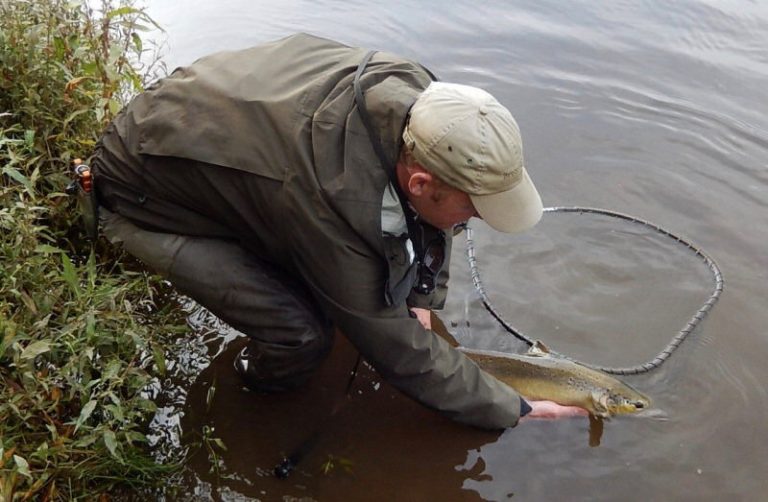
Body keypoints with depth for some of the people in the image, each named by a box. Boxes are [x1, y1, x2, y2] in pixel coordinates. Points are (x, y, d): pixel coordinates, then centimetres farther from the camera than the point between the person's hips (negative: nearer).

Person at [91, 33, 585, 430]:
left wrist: (423, 293, -4)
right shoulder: (336, 205, -41)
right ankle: (265, 382, 13)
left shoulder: (413, 93, -22)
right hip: (147, 198, -7)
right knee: (303, 336, -21)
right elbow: (398, 351, -26)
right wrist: (510, 409, -15)